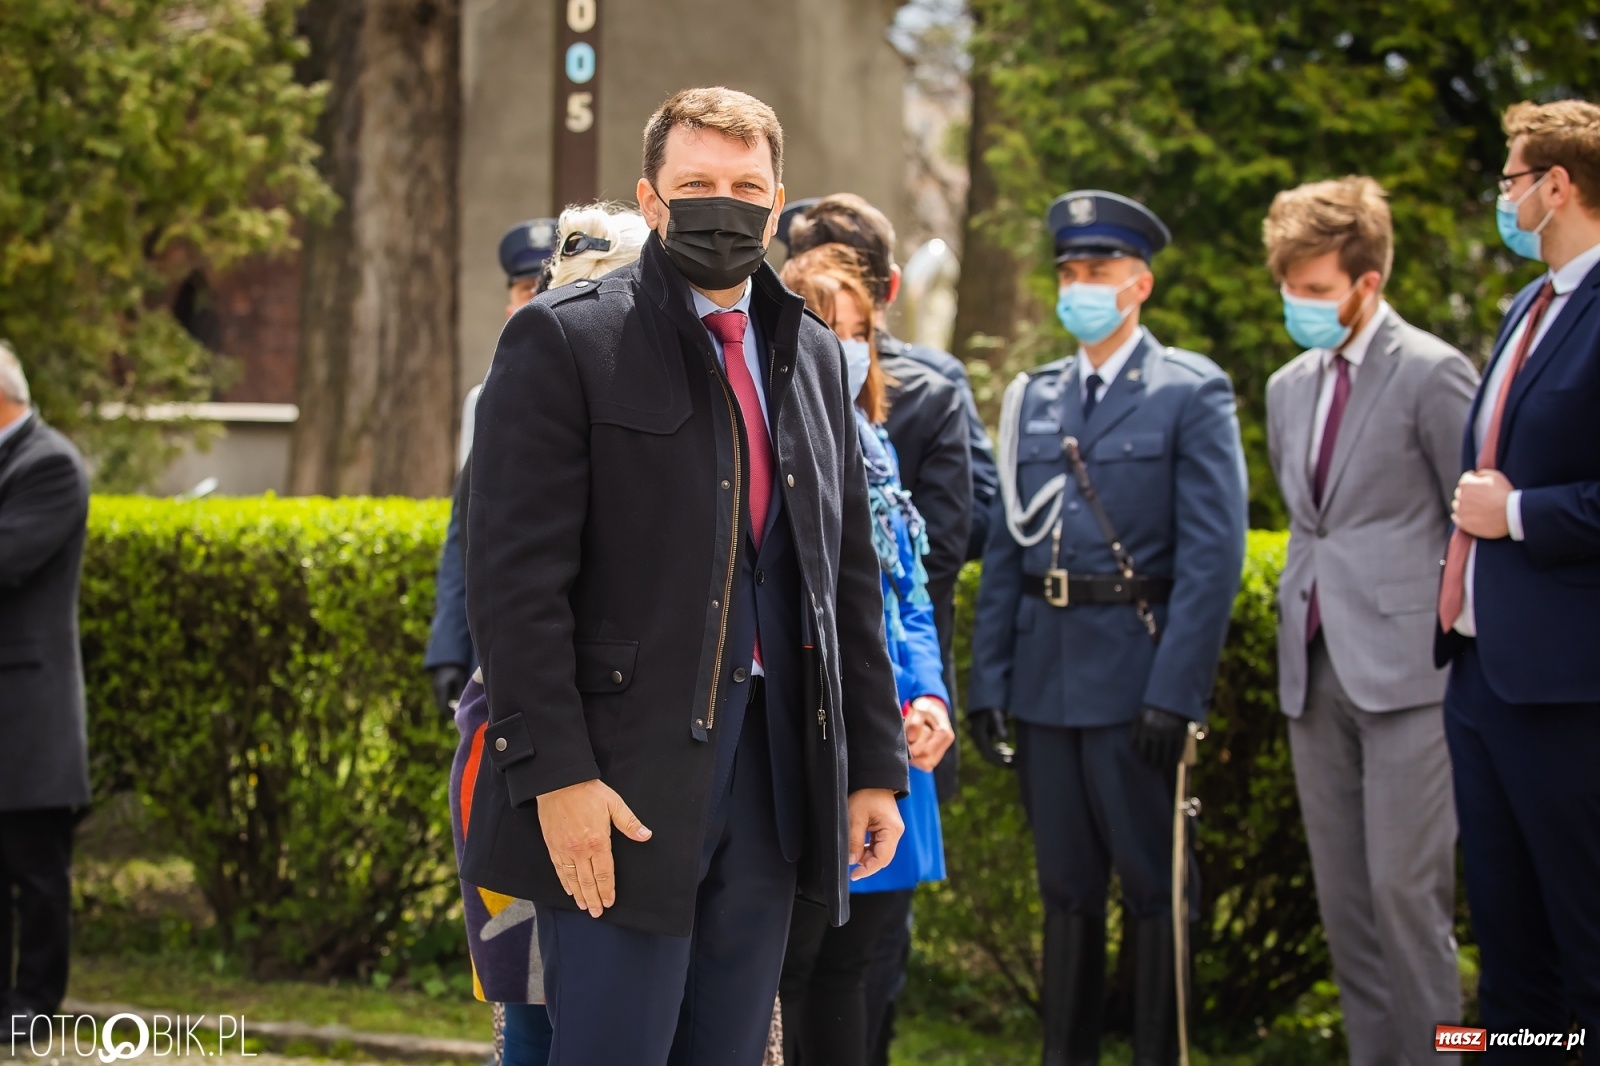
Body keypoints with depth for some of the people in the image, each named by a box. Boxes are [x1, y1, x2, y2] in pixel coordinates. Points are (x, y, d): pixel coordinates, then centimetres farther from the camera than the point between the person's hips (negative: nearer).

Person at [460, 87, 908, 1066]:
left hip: (773, 775, 6)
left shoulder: (814, 355, 15)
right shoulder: (564, 340, -4)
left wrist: (878, 764, 13)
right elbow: (515, 576, -10)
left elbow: (852, 577, 18)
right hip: (623, 782, -6)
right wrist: (555, 774, -17)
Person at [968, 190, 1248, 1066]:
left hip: (1137, 680, -5)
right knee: (1066, 886, 12)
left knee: (1153, 887, 1)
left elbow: (1213, 552, -10)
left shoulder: (1192, 393, -3)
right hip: (1047, 680, 5)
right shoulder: (1032, 398, 13)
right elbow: (1005, 549, 12)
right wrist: (987, 681, 5)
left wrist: (1176, 691, -17)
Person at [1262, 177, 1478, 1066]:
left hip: (1408, 668, -7)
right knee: (1342, 895, 8)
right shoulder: (1290, 388, 16)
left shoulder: (1432, 374, -7)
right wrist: (1301, 618, 16)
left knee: (1406, 887, -10)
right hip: (1316, 673, 7)